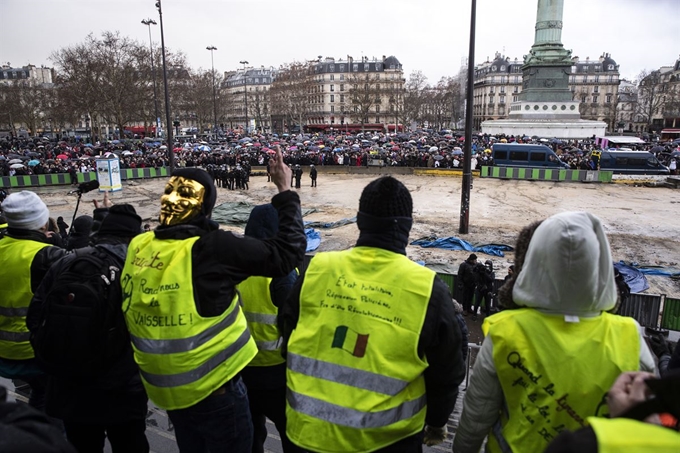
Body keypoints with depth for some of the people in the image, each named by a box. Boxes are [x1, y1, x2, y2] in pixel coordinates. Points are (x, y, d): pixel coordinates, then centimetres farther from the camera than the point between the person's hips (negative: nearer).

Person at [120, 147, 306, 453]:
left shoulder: (139, 247, -8)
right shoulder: (213, 247, -24)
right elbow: (287, 251, -19)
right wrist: (285, 192, -9)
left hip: (165, 389, 6)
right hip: (213, 389, -6)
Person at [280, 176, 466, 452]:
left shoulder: (316, 270, -9)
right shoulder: (428, 289, -16)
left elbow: (287, 333, 5)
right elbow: (446, 372, -5)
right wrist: (437, 421, 14)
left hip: (311, 429, 2)